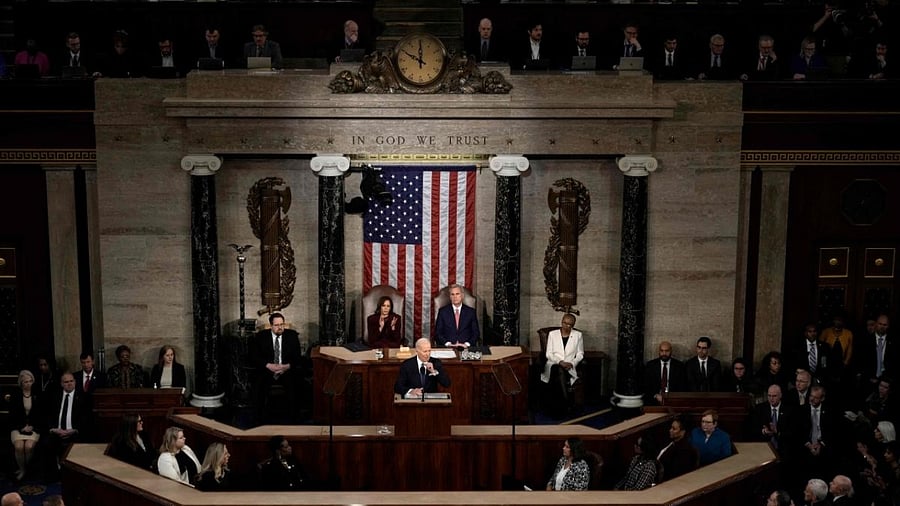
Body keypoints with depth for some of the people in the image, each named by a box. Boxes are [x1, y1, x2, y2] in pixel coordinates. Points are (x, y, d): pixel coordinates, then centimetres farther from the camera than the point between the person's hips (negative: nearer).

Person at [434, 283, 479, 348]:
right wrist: (448, 344, -10)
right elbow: (437, 333, 5)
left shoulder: (471, 311, 10)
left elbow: (476, 333, 7)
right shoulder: (443, 311, 9)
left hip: (466, 348, 1)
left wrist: (467, 344, -9)